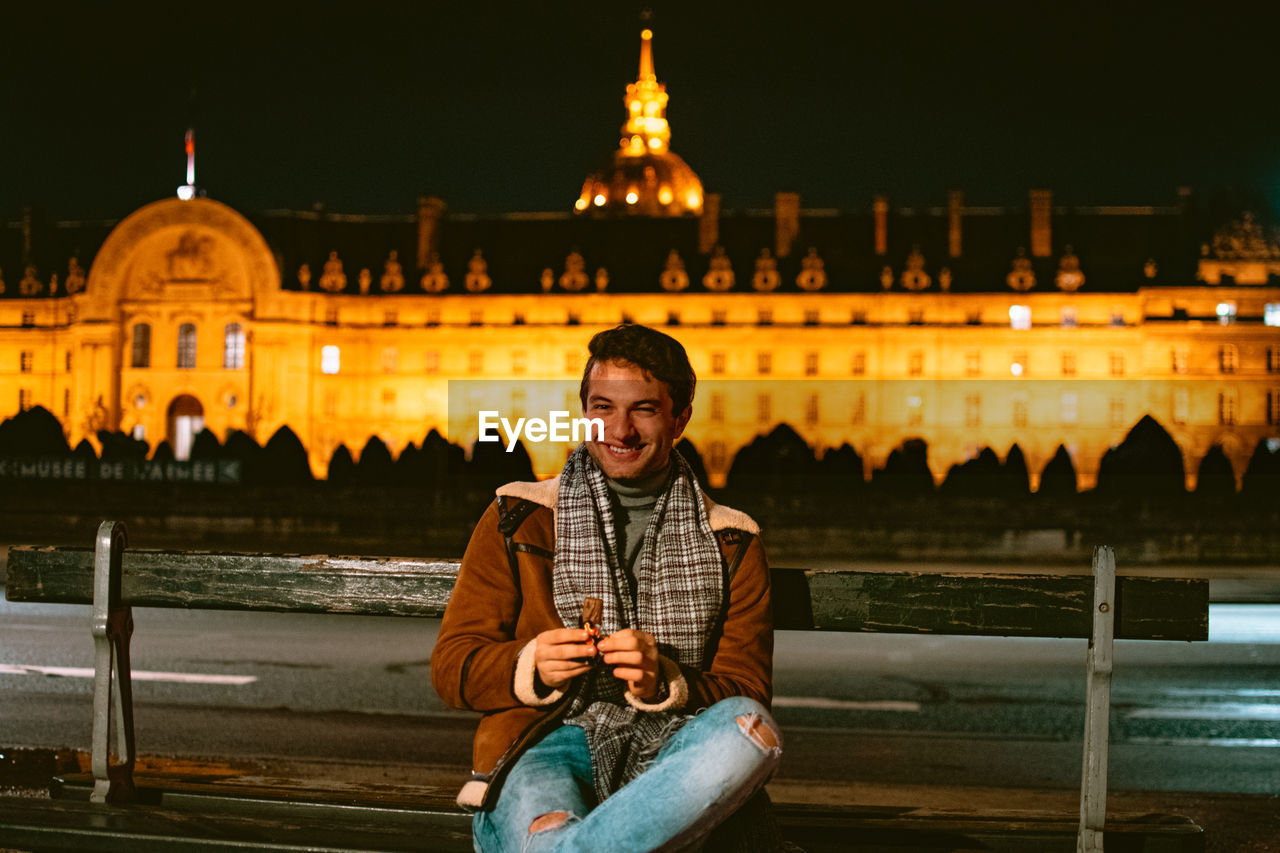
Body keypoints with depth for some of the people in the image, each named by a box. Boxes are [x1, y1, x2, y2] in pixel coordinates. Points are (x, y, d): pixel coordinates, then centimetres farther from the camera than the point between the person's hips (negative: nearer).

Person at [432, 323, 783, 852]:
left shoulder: (731, 544, 16)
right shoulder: (516, 521, 14)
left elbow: (745, 693, 9)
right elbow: (451, 666, 10)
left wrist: (665, 683, -13)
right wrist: (531, 667, -12)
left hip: (671, 752, 3)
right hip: (549, 742, -3)